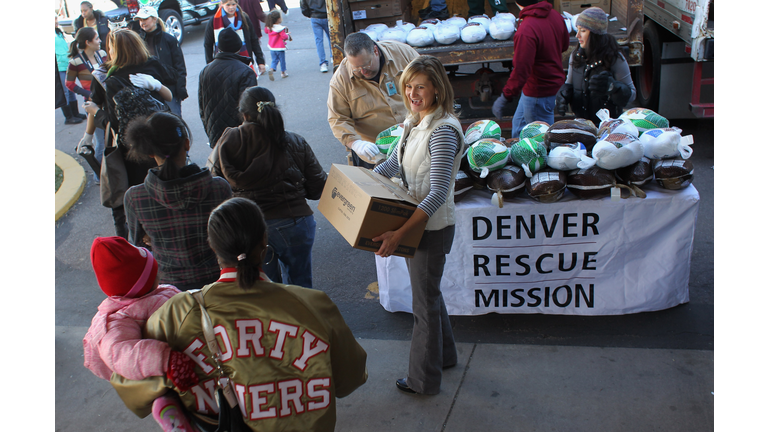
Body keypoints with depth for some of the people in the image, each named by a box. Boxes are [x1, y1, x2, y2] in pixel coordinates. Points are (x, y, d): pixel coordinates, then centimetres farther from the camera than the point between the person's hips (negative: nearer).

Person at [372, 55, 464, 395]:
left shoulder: (443, 130, -24)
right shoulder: (414, 121, 5)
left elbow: (437, 194, -30)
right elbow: (394, 163, 20)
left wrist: (398, 234, -34)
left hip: (432, 227, -9)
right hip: (416, 223, 9)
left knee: (424, 302, 6)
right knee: (429, 292, 24)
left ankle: (424, 380, 25)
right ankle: (445, 354, 46)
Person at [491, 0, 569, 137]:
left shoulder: (526, 30, -31)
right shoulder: (555, 15, -2)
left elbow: (521, 69, -31)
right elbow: (565, 44, 14)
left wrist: (505, 96, -26)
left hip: (539, 91, -10)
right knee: (519, 123, 25)